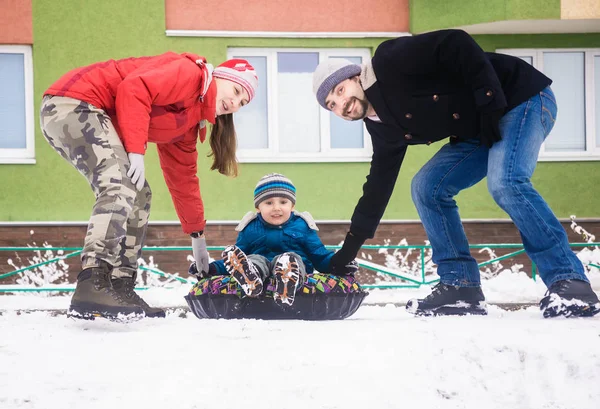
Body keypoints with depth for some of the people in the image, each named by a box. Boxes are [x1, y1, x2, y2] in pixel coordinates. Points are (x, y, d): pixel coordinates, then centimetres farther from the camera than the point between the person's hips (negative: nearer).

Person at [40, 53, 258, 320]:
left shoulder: (188, 123, 23)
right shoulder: (190, 73, -6)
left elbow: (182, 177, 31)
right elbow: (133, 89, -21)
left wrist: (197, 237, 34)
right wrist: (136, 152, -23)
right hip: (74, 103, -11)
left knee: (137, 196, 11)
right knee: (121, 186, -26)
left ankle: (120, 287, 7)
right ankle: (91, 286, -39)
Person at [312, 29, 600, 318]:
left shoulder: (390, 63, -18)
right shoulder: (382, 127, 8)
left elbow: (457, 44, -25)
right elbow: (378, 185, 15)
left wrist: (489, 101, -27)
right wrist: (349, 249, 16)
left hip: (523, 98, -9)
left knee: (505, 183, -30)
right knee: (427, 188, 1)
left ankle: (569, 281, -27)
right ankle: (460, 287, 0)